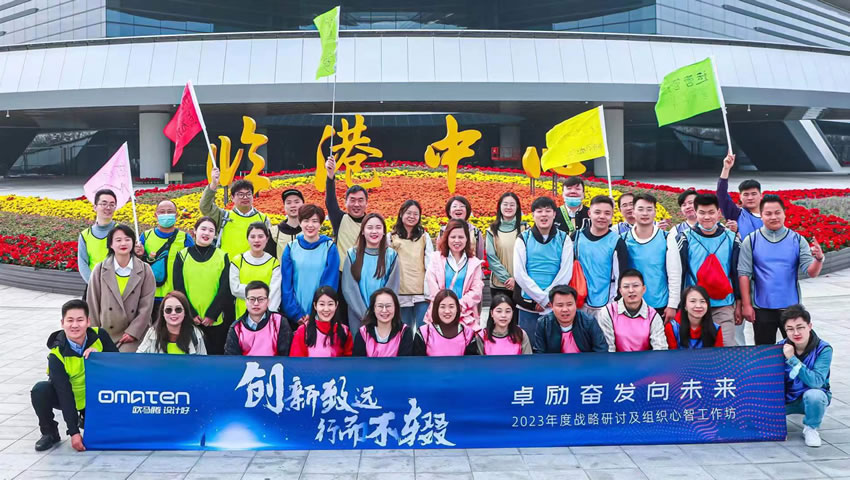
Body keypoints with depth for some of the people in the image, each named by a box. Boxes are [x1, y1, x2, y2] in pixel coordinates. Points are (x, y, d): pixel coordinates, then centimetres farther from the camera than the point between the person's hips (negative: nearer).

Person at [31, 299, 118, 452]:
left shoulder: (99, 336, -18)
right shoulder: (57, 355, -24)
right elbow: (64, 395, -27)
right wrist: (74, 432, -31)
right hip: (68, 398, -1)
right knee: (40, 391, -29)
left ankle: (86, 419, 16)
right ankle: (49, 433, -5)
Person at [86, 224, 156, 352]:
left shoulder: (145, 270, 0)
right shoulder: (100, 270, 2)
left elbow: (146, 305, -3)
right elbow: (92, 304, 4)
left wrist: (133, 331, -9)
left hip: (133, 336, -2)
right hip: (105, 334, 2)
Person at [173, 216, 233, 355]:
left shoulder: (222, 257, 3)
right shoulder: (183, 255, 4)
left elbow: (225, 289, -2)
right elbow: (179, 288, 1)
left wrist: (212, 314, -9)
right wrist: (191, 313, -8)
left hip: (216, 320, 0)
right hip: (189, 319, 0)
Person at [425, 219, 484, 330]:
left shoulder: (474, 263, 12)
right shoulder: (436, 259, 10)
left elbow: (476, 291, 2)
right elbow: (432, 287, 0)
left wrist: (459, 305, -12)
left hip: (466, 316, 0)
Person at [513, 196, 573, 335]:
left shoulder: (564, 239, 5)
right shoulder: (523, 239, 3)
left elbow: (565, 273, -2)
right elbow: (519, 274, -5)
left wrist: (547, 297, -10)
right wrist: (543, 298, -11)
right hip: (528, 305, 0)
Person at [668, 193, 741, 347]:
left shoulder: (732, 239, 6)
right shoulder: (683, 240, -1)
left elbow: (738, 274, 11)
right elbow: (675, 276, -3)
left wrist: (738, 305, 10)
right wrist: (673, 305, -6)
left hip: (724, 306, 1)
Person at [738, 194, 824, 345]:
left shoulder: (797, 240, 0)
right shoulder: (751, 241, -3)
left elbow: (810, 272, -5)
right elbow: (744, 274, -4)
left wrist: (819, 259, -27)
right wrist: (746, 305, -6)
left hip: (791, 306, 1)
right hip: (762, 308, -1)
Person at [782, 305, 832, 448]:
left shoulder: (823, 349, -18)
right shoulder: (781, 347, -9)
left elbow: (816, 382, -30)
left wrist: (792, 359, -32)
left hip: (812, 398, -2)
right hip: (787, 398, 3)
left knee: (814, 395, -38)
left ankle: (811, 428, -6)